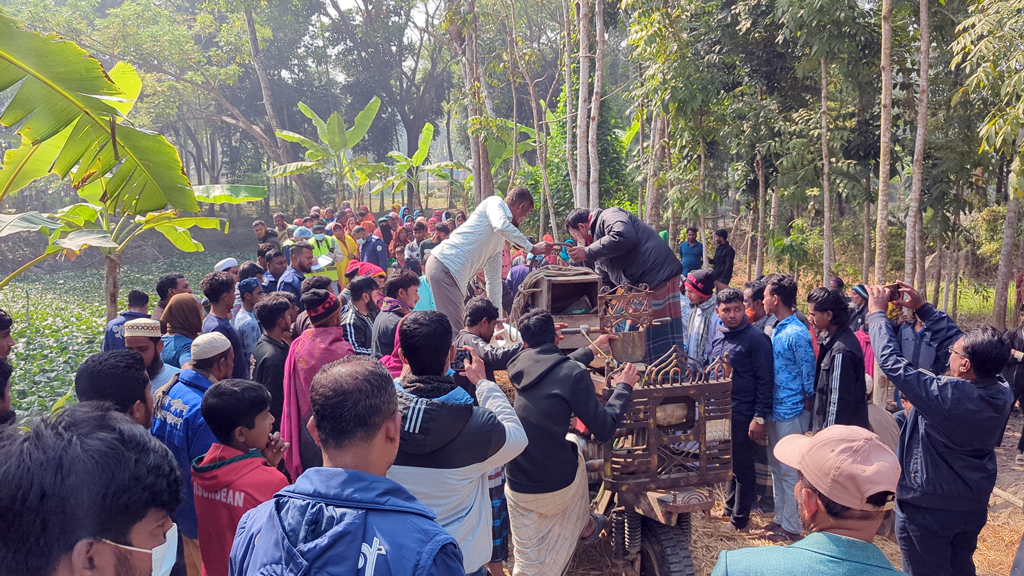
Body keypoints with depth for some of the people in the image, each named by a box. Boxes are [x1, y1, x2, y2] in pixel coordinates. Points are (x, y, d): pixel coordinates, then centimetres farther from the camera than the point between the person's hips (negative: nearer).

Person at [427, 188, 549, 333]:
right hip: (444, 265, -10)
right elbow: (501, 226, -25)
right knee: (453, 330, -11)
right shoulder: (495, 202, 0)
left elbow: (494, 280, 25)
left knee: (456, 328, 13)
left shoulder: (501, 239, 23)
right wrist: (532, 248, -15)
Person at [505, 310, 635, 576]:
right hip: (559, 484, -2)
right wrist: (624, 388, 4)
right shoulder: (573, 373, -13)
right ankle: (585, 527, 51)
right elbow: (603, 431, -9)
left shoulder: (520, 365, 4)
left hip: (519, 487, 3)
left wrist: (591, 349, 36)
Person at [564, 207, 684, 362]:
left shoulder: (609, 216, -6)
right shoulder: (598, 235, 23)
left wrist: (588, 252, -18)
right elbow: (606, 284, 26)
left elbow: (624, 238, -29)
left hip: (660, 278, -10)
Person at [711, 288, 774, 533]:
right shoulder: (718, 336, 7)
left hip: (743, 416, -7)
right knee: (729, 464, 20)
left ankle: (739, 519, 19)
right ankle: (730, 509, 34)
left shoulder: (756, 339, -15)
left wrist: (760, 417, -18)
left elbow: (765, 381, -16)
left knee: (742, 468, 6)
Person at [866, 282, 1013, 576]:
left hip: (927, 509, -6)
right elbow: (953, 338, -2)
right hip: (974, 507, 6)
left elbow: (891, 362, -26)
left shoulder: (945, 395, -34)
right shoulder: (1002, 393, -13)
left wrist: (877, 313, -14)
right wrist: (923, 308, 3)